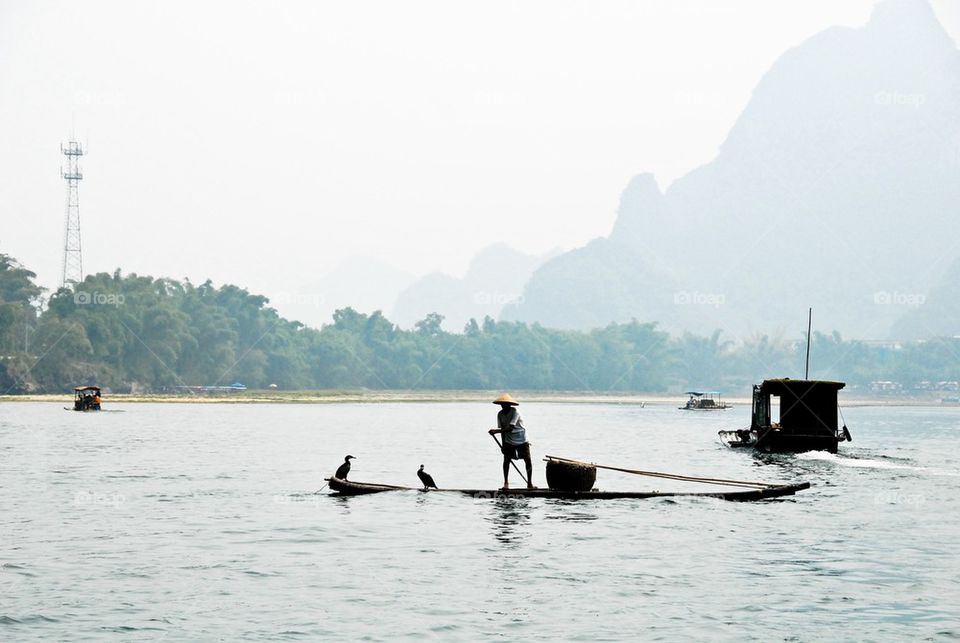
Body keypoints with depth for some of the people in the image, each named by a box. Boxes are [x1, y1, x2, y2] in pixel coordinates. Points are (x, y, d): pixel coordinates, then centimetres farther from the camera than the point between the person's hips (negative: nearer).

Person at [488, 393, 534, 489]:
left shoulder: (515, 412, -21)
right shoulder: (500, 414, -4)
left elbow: (510, 428, -31)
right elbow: (502, 429, 2)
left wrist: (496, 431, -39)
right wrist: (503, 444, 0)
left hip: (521, 439, -4)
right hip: (509, 441, 4)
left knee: (527, 460, -6)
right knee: (506, 459, -8)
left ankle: (530, 482, 4)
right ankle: (506, 483, 0)